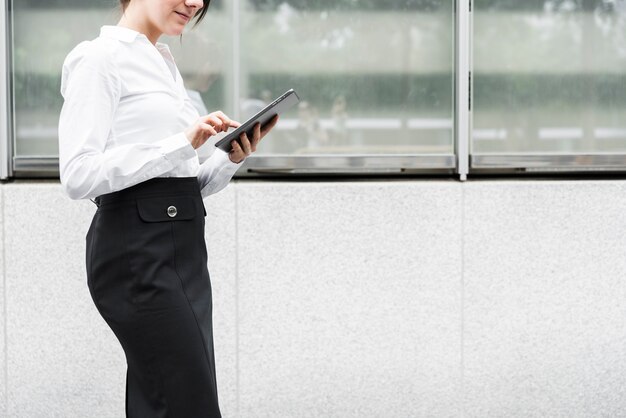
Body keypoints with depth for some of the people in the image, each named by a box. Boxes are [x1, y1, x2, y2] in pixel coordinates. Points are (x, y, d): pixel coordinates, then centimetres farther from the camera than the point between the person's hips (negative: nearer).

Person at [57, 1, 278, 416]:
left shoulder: (165, 65, 20)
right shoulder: (100, 58, -6)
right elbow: (79, 175, -18)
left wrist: (232, 157, 2)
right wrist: (183, 143, -20)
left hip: (183, 251, 9)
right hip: (138, 254, -9)